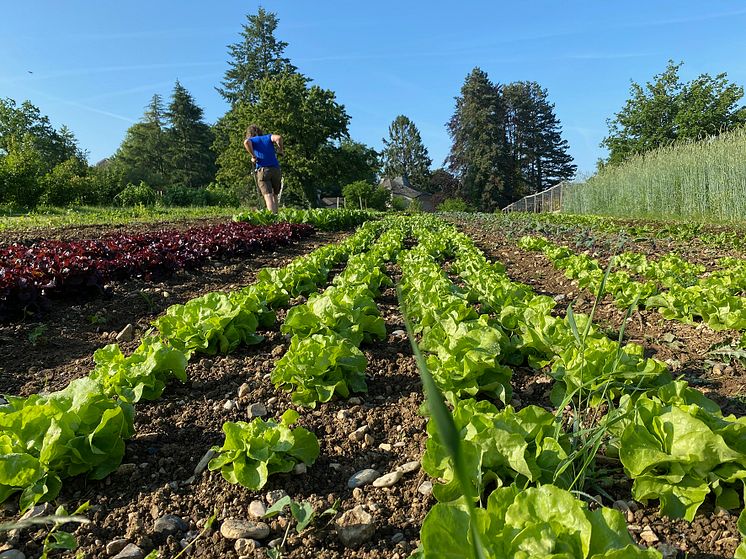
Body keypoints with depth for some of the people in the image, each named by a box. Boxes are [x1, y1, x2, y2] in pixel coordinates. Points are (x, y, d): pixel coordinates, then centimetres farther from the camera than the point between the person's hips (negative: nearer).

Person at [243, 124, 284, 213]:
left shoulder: (252, 140, 13)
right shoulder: (268, 137, 18)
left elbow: (246, 142, -12)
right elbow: (278, 137, -4)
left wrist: (253, 156, -4)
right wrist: (281, 149, 10)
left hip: (262, 170, -3)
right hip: (275, 169, 3)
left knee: (268, 196, -12)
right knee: (274, 195, 17)